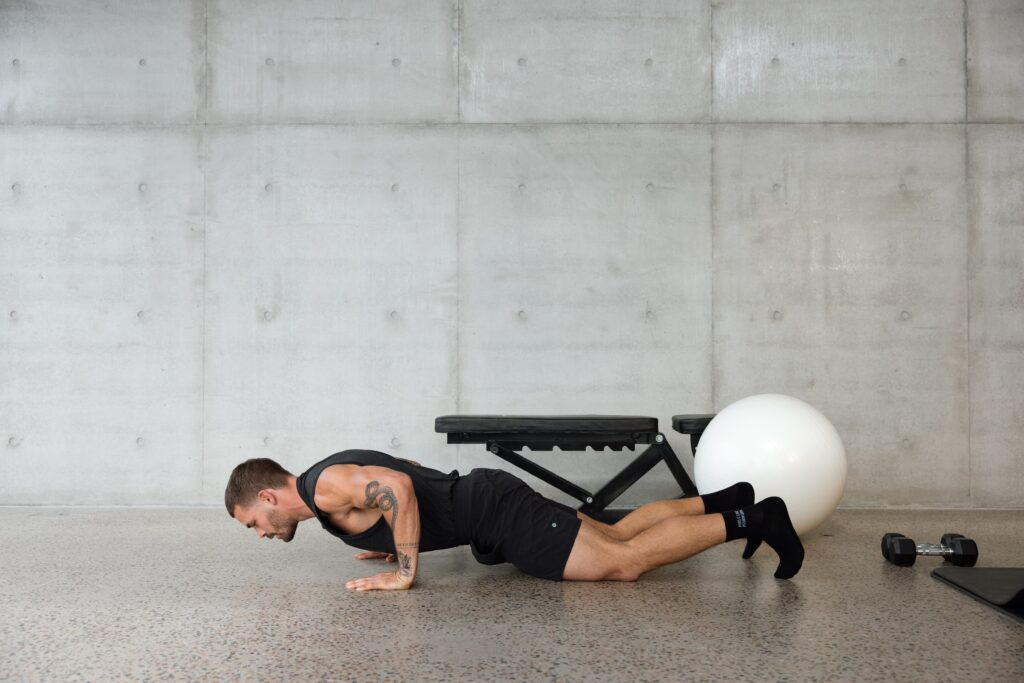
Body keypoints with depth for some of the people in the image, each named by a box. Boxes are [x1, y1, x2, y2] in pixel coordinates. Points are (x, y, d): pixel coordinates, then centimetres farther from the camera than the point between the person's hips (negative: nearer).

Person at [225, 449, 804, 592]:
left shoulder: (323, 487, -14)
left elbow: (398, 485, -32)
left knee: (626, 562, -12)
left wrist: (405, 572, -25)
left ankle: (749, 518, -6)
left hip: (496, 514, -9)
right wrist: (394, 544, 22)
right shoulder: (334, 481, 15)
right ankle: (722, 503, 21)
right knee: (616, 534, 15)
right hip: (487, 503, 9)